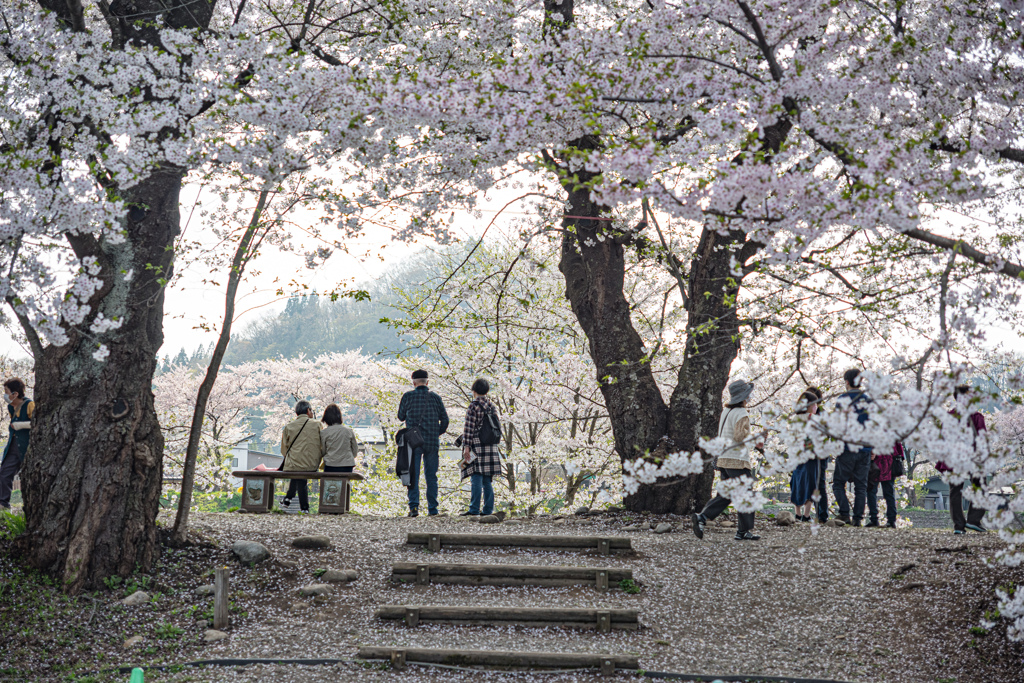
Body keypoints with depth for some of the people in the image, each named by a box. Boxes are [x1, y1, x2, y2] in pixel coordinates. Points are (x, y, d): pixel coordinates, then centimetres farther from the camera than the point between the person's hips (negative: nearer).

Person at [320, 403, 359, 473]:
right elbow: (355, 450, 9)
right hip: (347, 466, 2)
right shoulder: (349, 431, 2)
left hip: (330, 467, -2)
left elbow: (322, 452, 3)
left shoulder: (324, 432, -4)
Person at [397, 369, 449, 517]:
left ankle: (414, 506, -14)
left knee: (413, 475, -1)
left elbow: (401, 416, 10)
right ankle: (432, 508, 8)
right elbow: (445, 419, 4)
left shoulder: (408, 396, -1)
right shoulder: (435, 397, 4)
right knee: (431, 476, 8)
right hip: (432, 442, 2)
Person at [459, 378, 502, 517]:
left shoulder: (474, 406, -8)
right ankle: (488, 509, 9)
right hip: (491, 447, 7)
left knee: (476, 479, -9)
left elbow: (469, 428, -12)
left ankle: (474, 509, -10)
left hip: (477, 445, -7)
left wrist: (466, 446, -13)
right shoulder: (493, 406, 13)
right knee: (487, 481, 9)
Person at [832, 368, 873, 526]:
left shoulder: (843, 399, -6)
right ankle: (858, 518, 5)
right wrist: (873, 448, 14)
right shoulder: (868, 400, 8)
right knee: (861, 485, 8)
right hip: (865, 449, 4)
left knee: (839, 483, 5)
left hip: (847, 448, -4)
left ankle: (844, 513, -9)